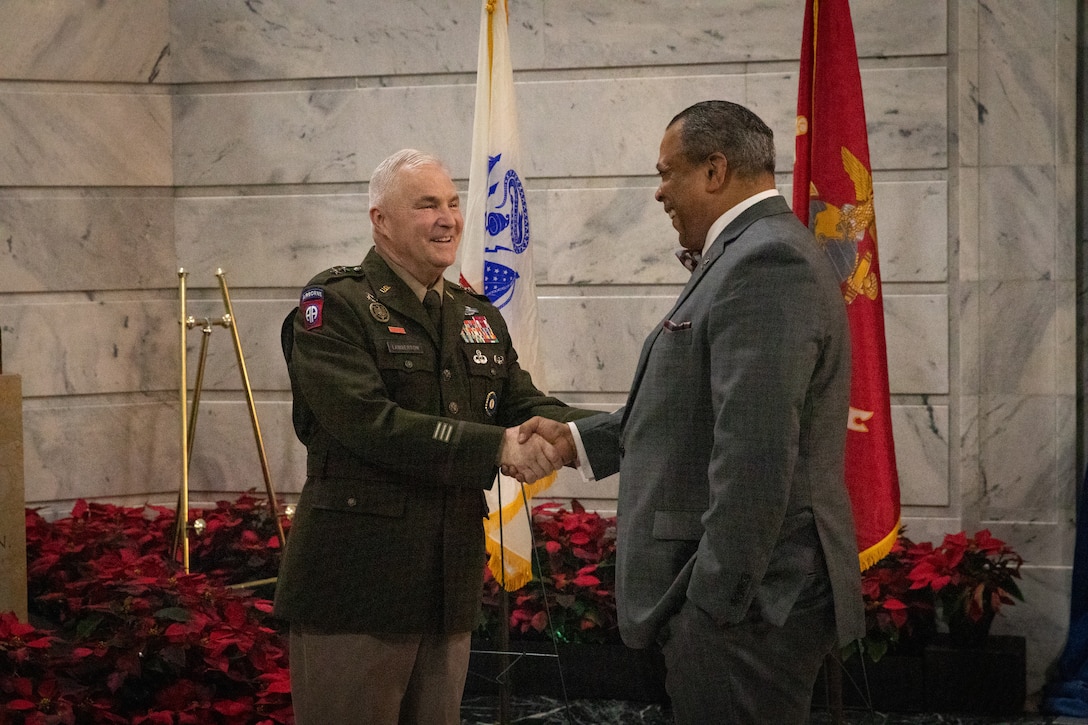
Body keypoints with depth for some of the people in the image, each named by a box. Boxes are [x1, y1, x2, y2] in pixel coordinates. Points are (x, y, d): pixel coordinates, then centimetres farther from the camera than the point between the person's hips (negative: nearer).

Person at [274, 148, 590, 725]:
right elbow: (369, 423, -20)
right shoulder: (335, 305, -7)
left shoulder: (477, 318, 16)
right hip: (356, 585, -7)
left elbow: (526, 408, 10)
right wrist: (496, 447, -23)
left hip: (448, 587, 7)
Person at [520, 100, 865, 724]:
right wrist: (578, 439, 22)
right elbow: (697, 411, 23)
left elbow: (754, 454, -24)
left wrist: (715, 603, -23)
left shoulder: (765, 263, -18)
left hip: (744, 606, -10)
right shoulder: (760, 253, 17)